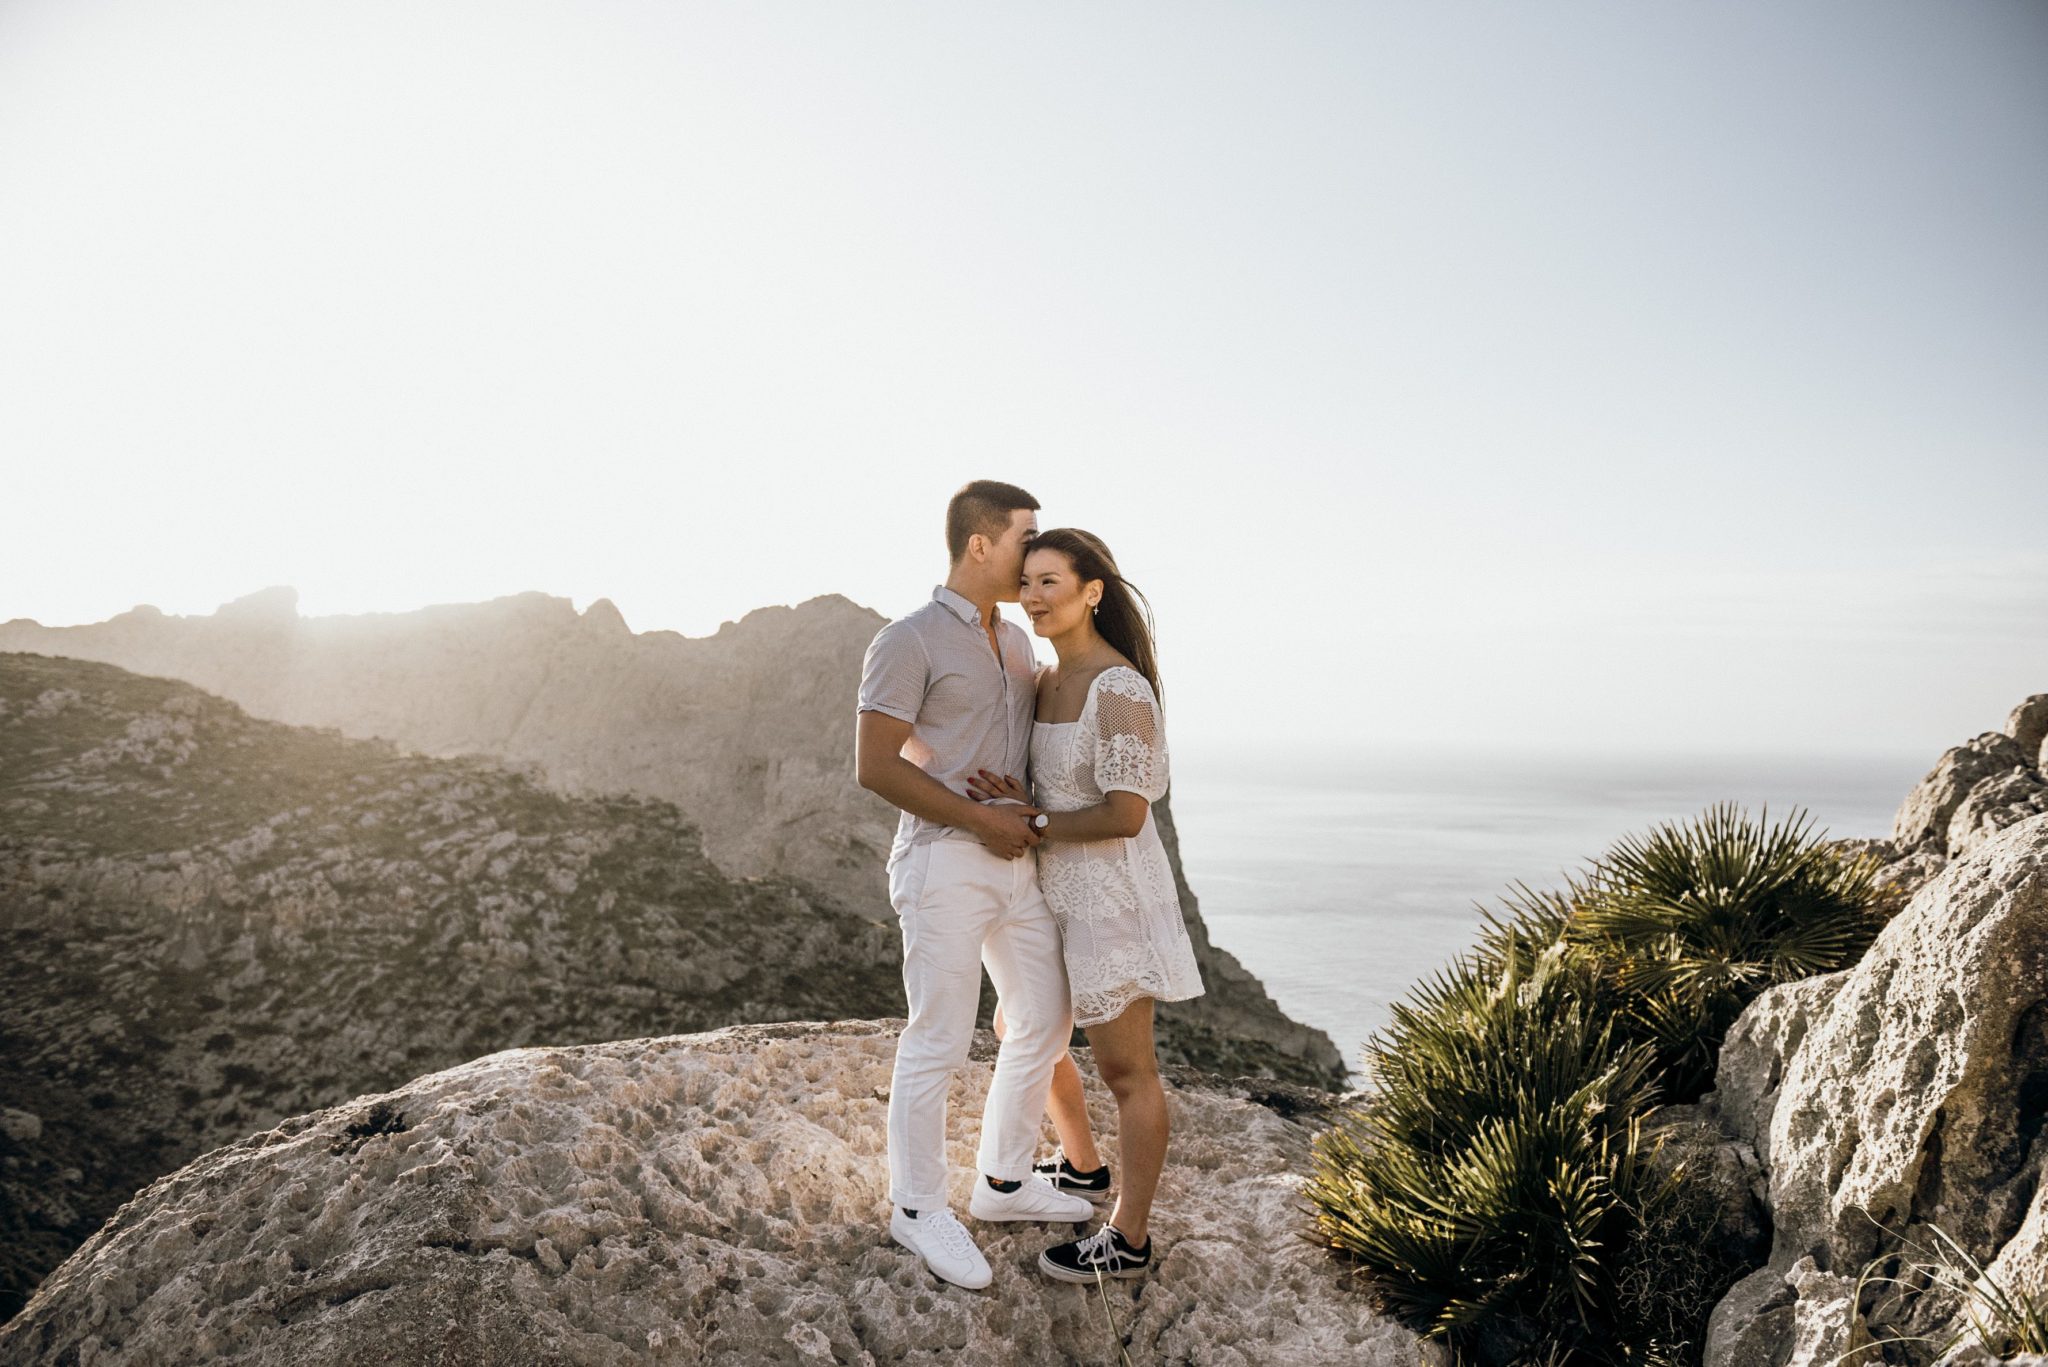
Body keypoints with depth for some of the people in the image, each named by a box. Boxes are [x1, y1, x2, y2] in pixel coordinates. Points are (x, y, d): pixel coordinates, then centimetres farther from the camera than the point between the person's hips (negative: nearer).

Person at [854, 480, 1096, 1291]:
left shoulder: (1016, 641, 14)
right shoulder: (908, 641, -12)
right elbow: (874, 767, -16)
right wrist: (982, 821, -16)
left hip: (1015, 864, 8)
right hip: (943, 865, -8)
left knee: (1046, 1021, 13)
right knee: (939, 1043, -1)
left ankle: (1004, 1181, 30)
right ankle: (918, 1207, 18)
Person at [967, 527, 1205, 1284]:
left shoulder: (1120, 689, -22)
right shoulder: (1048, 681, 6)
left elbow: (1125, 816, -24)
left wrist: (1030, 827, -14)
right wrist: (1015, 801, -9)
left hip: (1112, 891, -9)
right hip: (1058, 889, 10)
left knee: (1125, 1070, 4)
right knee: (1021, 1035, 21)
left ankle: (1129, 1238, 19)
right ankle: (1082, 1165, 42)